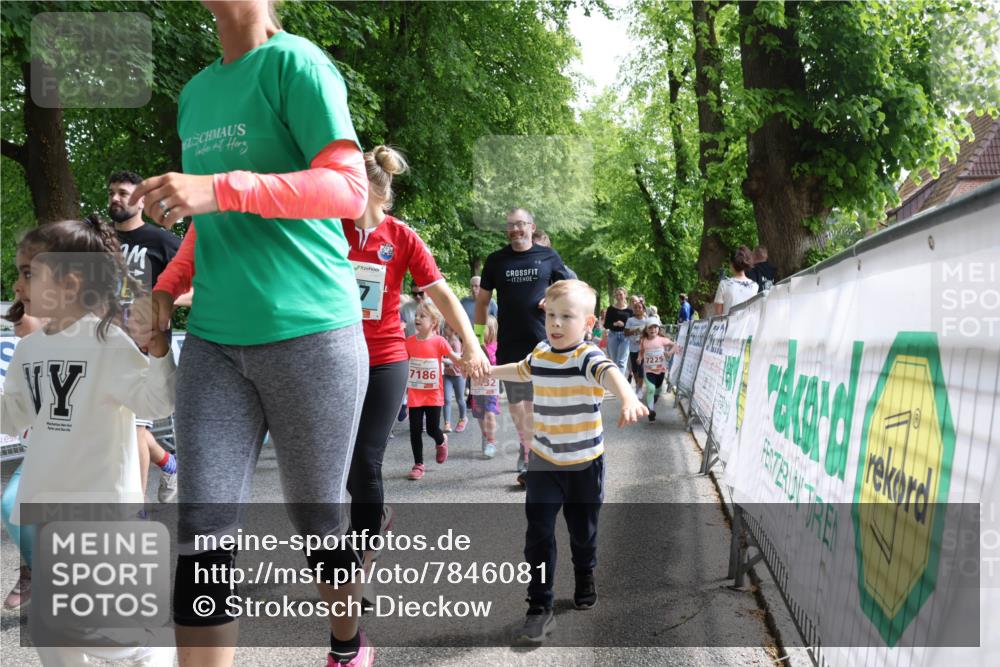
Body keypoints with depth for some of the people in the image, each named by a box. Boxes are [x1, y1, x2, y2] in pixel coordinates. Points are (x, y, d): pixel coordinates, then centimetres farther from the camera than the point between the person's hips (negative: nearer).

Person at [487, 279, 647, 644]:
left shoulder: (588, 356, -19)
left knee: (583, 531, 16)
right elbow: (521, 371, 24)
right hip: (544, 462, 3)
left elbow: (610, 373, -42)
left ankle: (585, 578, 44)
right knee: (539, 535, -5)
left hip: (585, 463, -3)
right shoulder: (540, 353, -1)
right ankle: (539, 606, 0)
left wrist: (629, 399, -64)